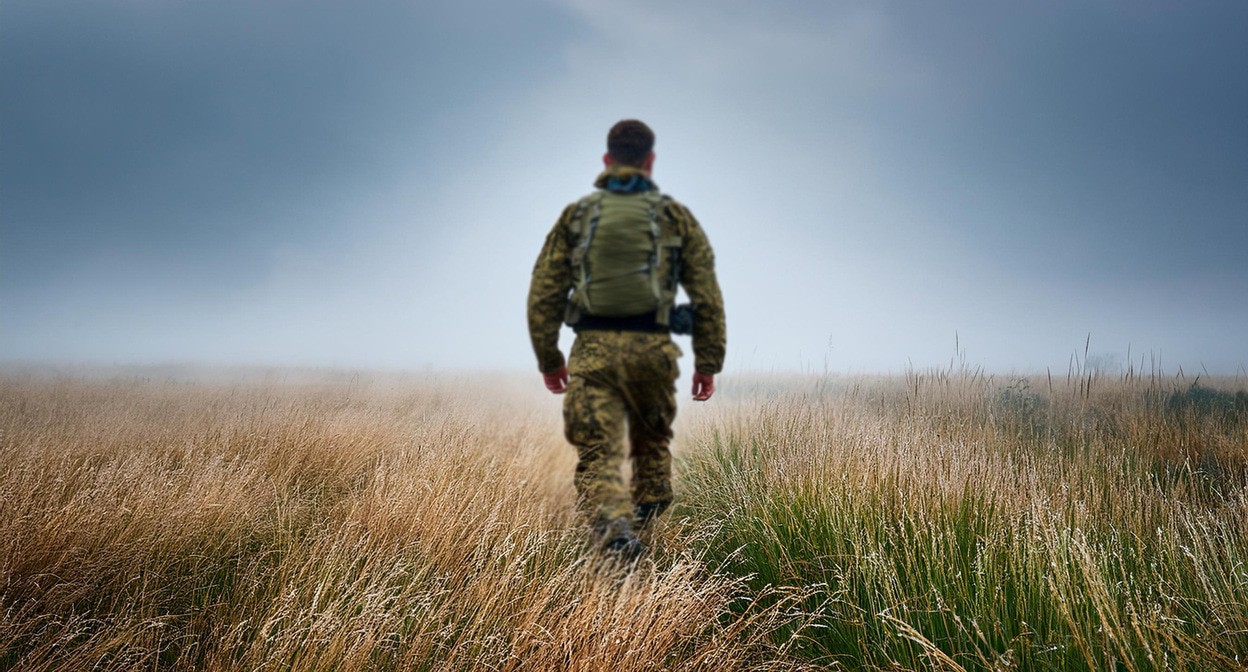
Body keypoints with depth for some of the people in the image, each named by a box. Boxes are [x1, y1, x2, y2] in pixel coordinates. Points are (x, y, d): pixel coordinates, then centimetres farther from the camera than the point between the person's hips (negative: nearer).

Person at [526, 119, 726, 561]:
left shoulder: (576, 215, 9)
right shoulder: (675, 216, 8)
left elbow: (544, 293, 6)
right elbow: (707, 296, 3)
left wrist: (548, 359, 15)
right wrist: (709, 362, 9)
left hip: (593, 350, 0)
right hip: (652, 348, 1)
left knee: (598, 458, -3)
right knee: (652, 442, 25)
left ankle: (616, 533, -27)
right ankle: (648, 519, 26)